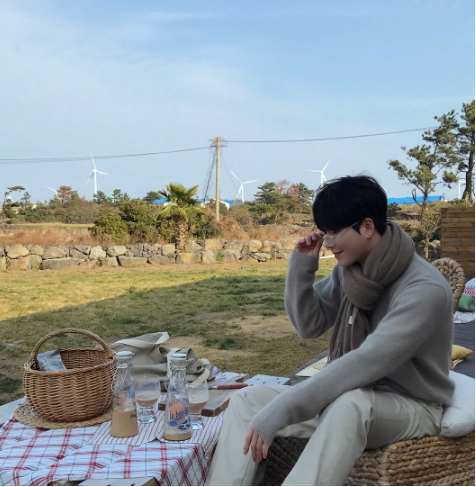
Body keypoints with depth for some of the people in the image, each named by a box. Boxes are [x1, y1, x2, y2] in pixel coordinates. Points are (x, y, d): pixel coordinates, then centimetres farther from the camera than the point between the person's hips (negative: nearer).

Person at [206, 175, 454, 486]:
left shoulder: (425, 289, -24)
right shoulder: (349, 269, -2)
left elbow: (367, 362, -33)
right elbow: (310, 326, 7)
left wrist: (280, 411, -36)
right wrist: (301, 267, -10)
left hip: (411, 408, -6)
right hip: (352, 397, 7)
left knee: (349, 405, -40)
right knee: (247, 401, -9)